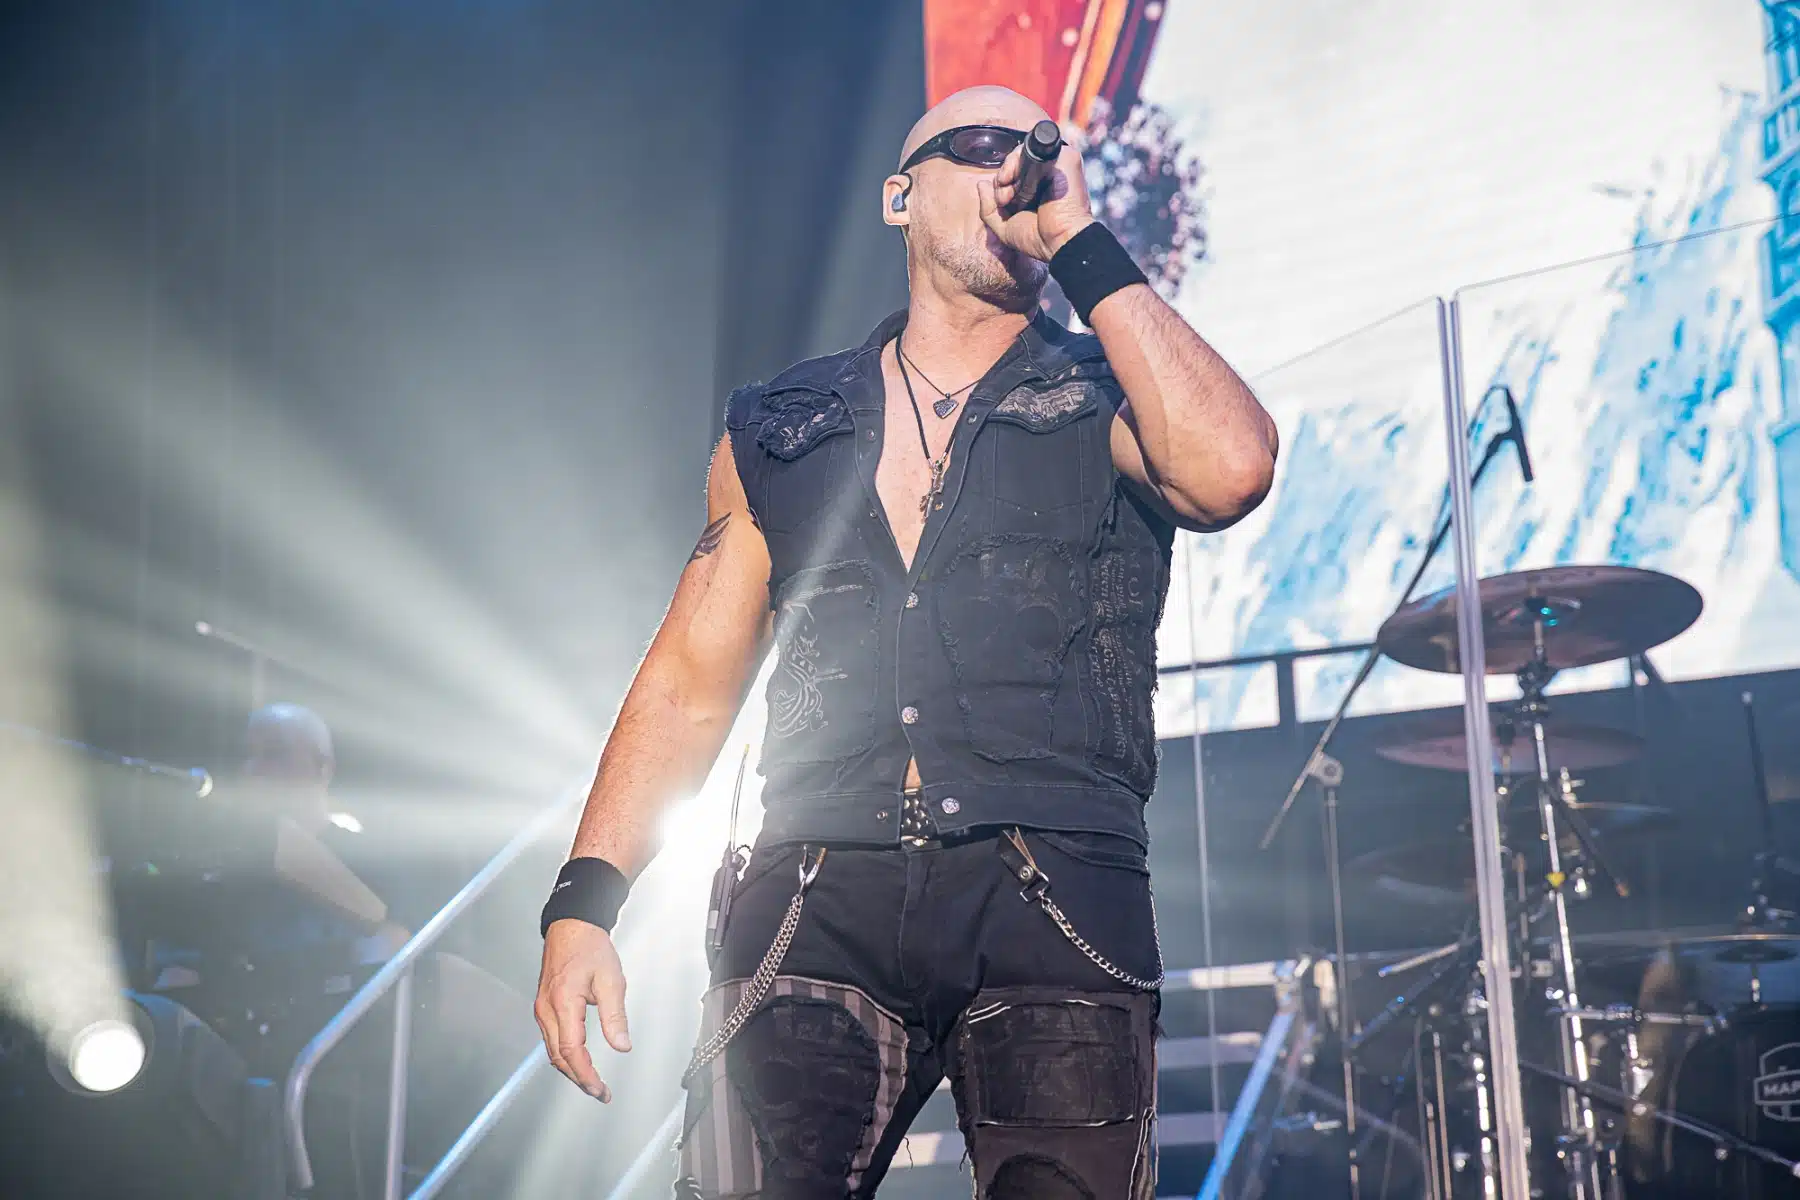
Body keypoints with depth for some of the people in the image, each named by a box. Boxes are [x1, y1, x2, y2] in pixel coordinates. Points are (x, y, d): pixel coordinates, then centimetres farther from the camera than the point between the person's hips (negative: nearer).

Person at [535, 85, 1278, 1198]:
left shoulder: (1105, 407, 14)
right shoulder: (783, 429, 19)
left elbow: (1229, 469, -11)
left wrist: (1084, 243, -3)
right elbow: (690, 682, 16)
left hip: (1055, 905, -1)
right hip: (818, 902, 1)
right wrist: (585, 902, 4)